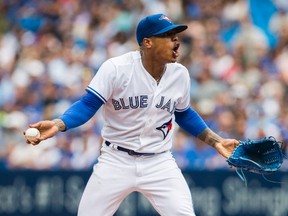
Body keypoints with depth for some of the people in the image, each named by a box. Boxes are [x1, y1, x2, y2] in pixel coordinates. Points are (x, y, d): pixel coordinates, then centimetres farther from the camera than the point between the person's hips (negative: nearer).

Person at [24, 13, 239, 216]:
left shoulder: (180, 74, -1)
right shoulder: (115, 68, -15)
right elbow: (87, 105, -16)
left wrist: (215, 141, 11)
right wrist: (57, 124, -33)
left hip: (159, 163, 2)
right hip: (116, 161, -2)